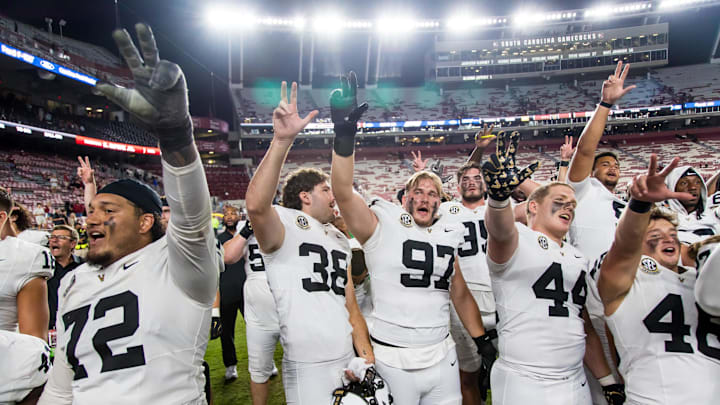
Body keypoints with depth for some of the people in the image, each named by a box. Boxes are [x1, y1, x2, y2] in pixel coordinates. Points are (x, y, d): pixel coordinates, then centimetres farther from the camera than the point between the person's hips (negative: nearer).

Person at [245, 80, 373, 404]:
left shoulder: (340, 240, 16)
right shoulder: (284, 225, -8)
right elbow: (256, 206, -33)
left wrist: (366, 353, 5)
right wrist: (282, 141, -38)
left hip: (348, 362, 7)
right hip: (308, 368, -7)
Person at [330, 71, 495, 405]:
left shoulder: (448, 238, 8)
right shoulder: (381, 227, -8)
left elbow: (460, 295, 15)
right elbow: (343, 193, -24)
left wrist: (484, 342, 12)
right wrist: (345, 135, -33)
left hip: (442, 356, 5)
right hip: (393, 361, -4)